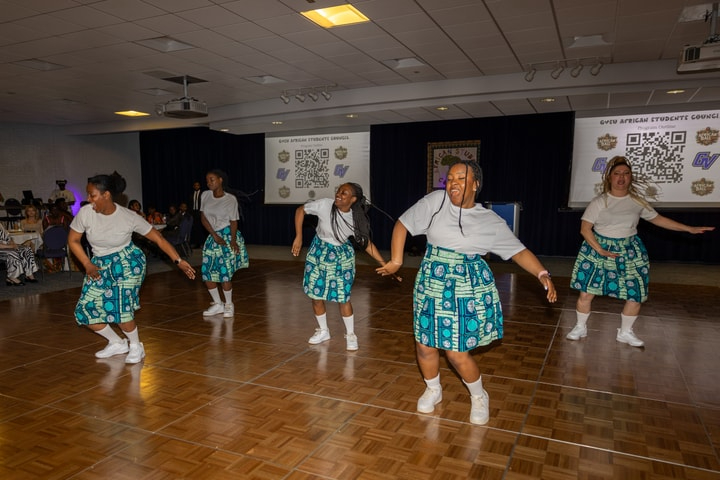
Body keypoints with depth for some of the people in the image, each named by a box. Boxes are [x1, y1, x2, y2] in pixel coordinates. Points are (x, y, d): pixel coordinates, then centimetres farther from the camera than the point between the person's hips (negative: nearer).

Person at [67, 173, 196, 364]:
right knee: (85, 310, 1)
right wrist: (87, 265, -7)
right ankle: (117, 344, 24)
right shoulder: (85, 213, -13)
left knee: (121, 307, -20)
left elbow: (158, 237, -11)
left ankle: (136, 346, 8)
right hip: (99, 265, 5)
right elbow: (73, 240, 2)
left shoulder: (128, 217, -19)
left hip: (127, 262, -5)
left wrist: (179, 261, -14)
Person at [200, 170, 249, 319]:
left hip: (228, 235, -5)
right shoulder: (205, 195, 2)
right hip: (212, 236, 5)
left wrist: (233, 241, -18)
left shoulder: (230, 199, -8)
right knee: (207, 272, 3)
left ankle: (229, 304, 12)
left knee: (225, 272, -7)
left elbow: (233, 221, -6)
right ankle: (218, 304, 18)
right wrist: (215, 236, -7)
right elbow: (203, 217, 2)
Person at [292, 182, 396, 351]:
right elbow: (300, 210, -8)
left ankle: (350, 334, 20)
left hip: (341, 257, -1)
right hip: (318, 252, 1)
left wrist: (384, 263, -14)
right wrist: (299, 237, -11)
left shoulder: (356, 219, -18)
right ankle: (323, 331, 30)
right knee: (315, 295, 7)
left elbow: (366, 243, -8)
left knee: (343, 298, -1)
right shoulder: (324, 205, -22)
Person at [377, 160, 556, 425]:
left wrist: (543, 275, -10)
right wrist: (396, 260, -4)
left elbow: (519, 251, 2)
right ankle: (433, 390, 40)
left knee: (457, 353, -1)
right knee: (424, 346, 10)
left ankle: (479, 397, 30)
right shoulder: (435, 201, -4)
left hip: (468, 291, -2)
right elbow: (402, 225, 1)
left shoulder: (491, 220, -3)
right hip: (431, 286, 3)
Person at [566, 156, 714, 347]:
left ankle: (625, 332, 27)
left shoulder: (637, 201, 2)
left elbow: (657, 219, 13)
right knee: (586, 293, -4)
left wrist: (689, 229, 13)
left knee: (636, 295, 5)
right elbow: (585, 228, -10)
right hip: (598, 249, -3)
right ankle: (581, 328, 20)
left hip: (629, 252, 3)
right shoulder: (599, 202, -9)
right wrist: (599, 250, -19)